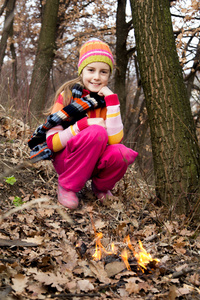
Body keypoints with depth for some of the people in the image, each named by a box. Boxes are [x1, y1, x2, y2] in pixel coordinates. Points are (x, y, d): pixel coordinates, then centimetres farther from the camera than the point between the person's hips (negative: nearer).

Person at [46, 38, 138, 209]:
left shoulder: (108, 99, -2)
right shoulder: (68, 95, -10)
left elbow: (115, 140, -18)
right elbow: (52, 142, -15)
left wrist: (111, 100, -20)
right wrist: (84, 124, -25)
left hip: (94, 162, 3)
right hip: (65, 160, -3)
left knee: (121, 153, -30)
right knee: (97, 132, -32)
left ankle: (101, 186, 3)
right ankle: (67, 187, -14)